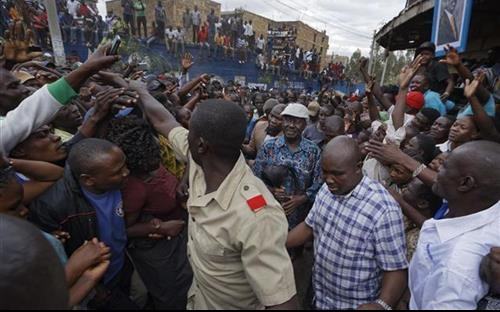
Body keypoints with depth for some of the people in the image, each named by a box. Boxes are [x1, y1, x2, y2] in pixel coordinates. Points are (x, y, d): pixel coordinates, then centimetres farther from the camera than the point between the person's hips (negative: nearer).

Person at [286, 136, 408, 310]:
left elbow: (396, 270, -22)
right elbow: (309, 226, 6)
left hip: (356, 305, -5)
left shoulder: (383, 210, -27)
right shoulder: (326, 190, -6)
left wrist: (381, 305, -37)